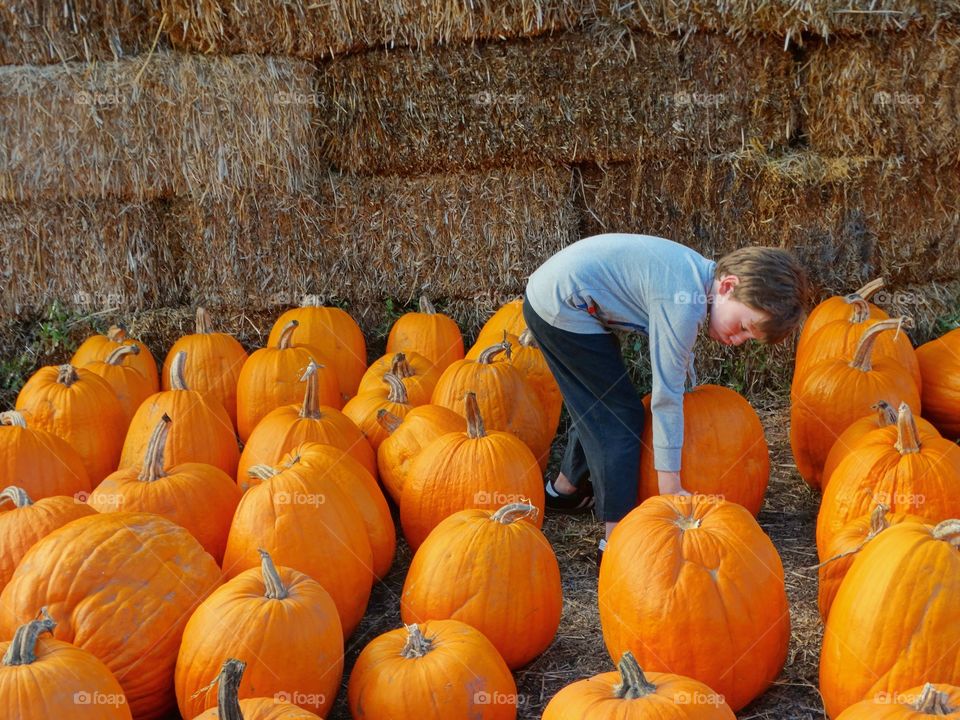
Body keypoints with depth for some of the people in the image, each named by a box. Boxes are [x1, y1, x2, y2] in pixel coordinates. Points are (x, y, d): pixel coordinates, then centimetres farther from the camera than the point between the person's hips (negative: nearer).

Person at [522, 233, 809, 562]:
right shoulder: (683, 305, -27)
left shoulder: (703, 274, 1)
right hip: (564, 309, -10)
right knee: (621, 417, -5)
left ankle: (566, 489, 42)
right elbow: (666, 396, -23)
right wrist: (670, 488, -17)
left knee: (596, 407, 22)